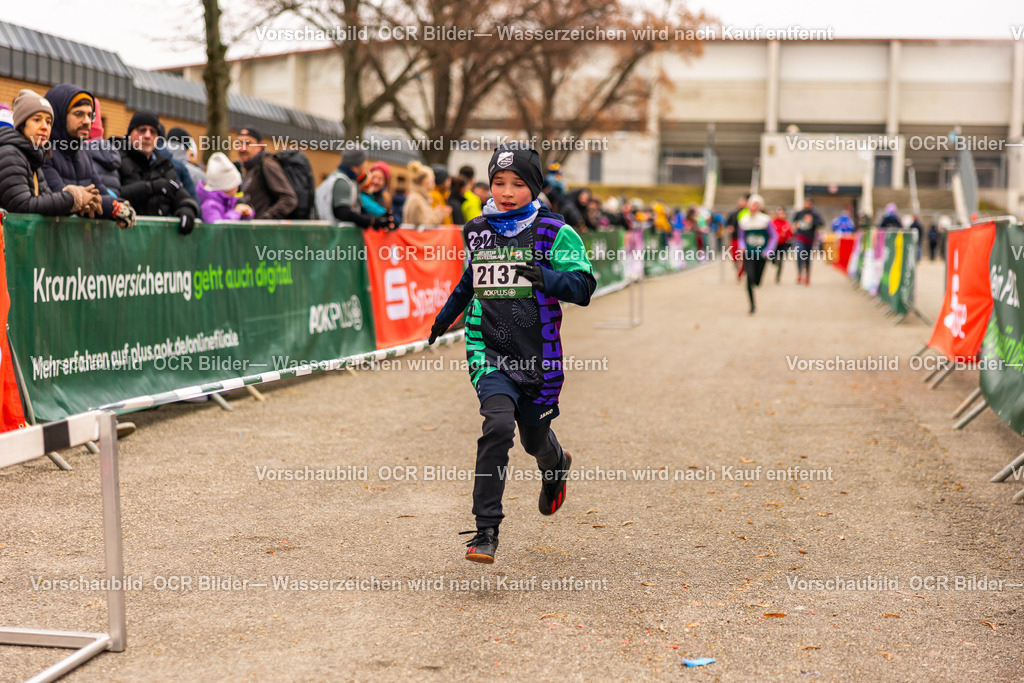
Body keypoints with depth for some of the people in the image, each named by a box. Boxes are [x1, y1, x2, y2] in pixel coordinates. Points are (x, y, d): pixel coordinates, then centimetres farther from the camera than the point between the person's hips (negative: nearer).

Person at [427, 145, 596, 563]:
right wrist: (446, 316, 34)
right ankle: (486, 530, -16)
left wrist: (545, 277, -30)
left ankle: (557, 466, 55)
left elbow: (583, 287, -13)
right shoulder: (478, 231, 6)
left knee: (534, 436, 15)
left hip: (537, 354, -1)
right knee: (498, 426, -21)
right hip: (489, 348, 1)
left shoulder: (554, 233, -6)